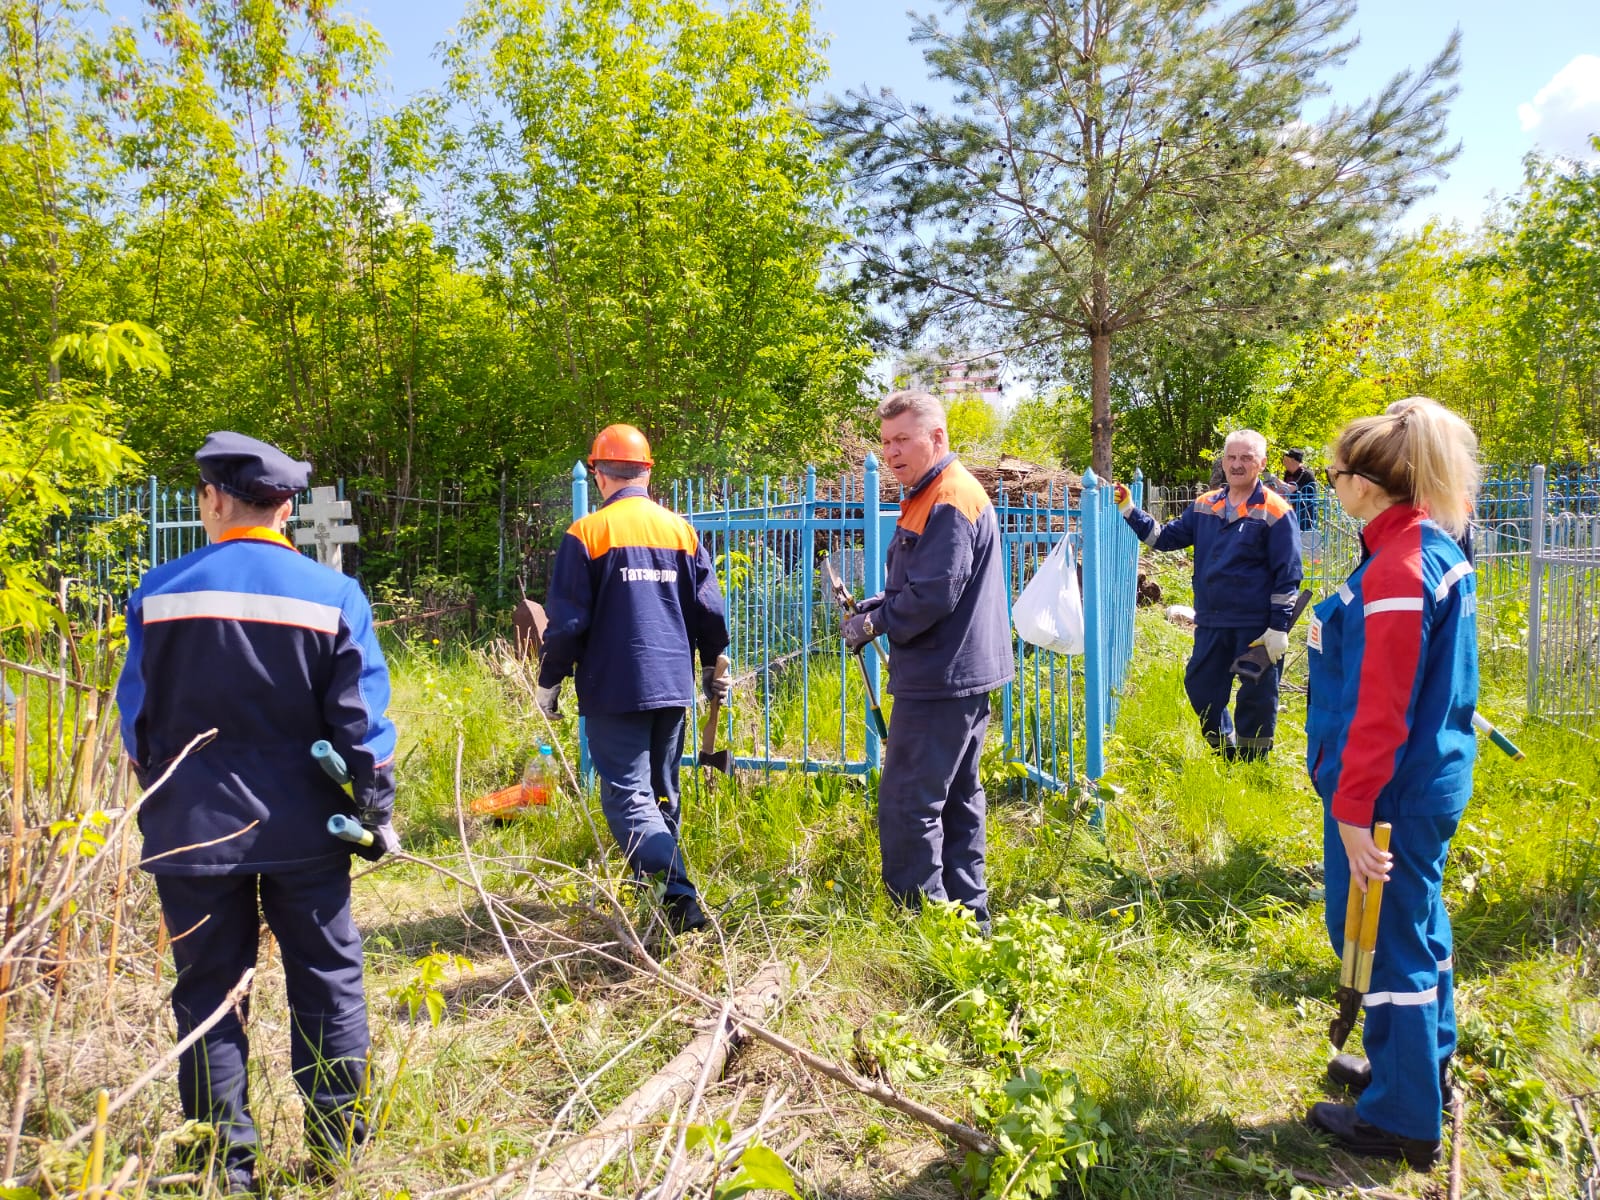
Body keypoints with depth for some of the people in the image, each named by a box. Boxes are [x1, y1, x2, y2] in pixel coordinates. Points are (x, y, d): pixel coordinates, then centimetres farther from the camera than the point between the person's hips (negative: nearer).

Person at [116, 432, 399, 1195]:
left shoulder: (160, 591, -2)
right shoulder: (332, 594, -5)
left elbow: (135, 715, 5)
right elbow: (360, 717, -6)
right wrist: (376, 808, 2)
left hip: (192, 827, 1)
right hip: (303, 828, 0)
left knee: (207, 988, 11)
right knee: (326, 980, 11)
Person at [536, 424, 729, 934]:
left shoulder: (587, 533, -6)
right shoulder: (681, 529, 7)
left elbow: (567, 621, -7)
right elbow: (710, 610, 8)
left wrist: (549, 683, 5)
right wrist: (711, 667, 22)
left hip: (614, 688, -5)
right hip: (672, 685, 5)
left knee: (629, 797, -4)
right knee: (662, 794, 17)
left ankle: (680, 897, -18)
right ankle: (652, 886, 26)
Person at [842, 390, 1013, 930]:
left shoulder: (950, 500, -16)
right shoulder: (928, 495, 16)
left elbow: (933, 596, -23)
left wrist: (875, 624, -8)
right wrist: (876, 605, 6)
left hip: (940, 682, -11)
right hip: (961, 677, 11)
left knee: (907, 807, -6)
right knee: (956, 801, 17)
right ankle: (967, 913, 28)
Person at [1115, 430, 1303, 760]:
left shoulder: (1275, 512, -8)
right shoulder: (1205, 506, 7)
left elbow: (1288, 576, -9)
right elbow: (1165, 537, 13)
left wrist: (1279, 627, -13)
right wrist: (1129, 510, 3)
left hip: (1257, 627, -6)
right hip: (1211, 623, 6)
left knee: (1256, 699, 5)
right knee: (1200, 688, 13)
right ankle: (1228, 754, 34)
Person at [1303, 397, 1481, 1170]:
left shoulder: (1398, 570, -24)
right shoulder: (1437, 548, 6)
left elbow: (1381, 710, -25)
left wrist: (1353, 809, -20)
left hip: (1391, 790, -10)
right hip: (1431, 779, 10)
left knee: (1384, 939, 3)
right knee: (1414, 924, 22)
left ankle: (1402, 1120, 18)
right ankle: (1420, 1066, 40)